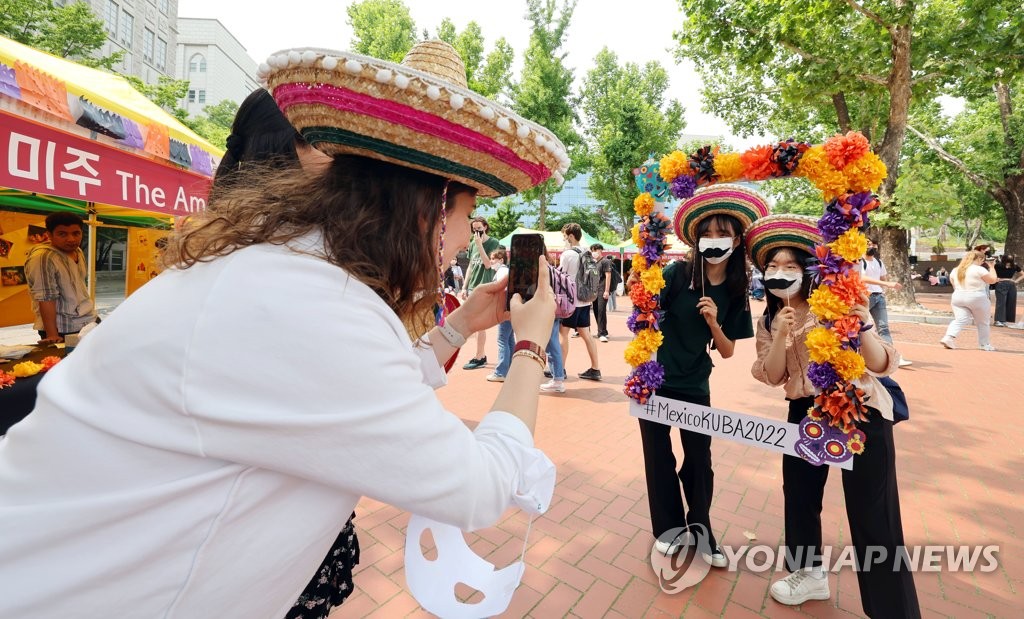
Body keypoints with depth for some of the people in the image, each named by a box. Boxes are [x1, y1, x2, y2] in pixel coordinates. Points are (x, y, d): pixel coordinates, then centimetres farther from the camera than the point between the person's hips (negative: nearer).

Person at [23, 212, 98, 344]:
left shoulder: (78, 251, 5)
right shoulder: (43, 258, -19)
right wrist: (52, 335, -25)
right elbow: (46, 299, -23)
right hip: (63, 330, -7)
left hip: (90, 321, 7)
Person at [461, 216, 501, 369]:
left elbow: (488, 264, -14)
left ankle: (479, 358, 3)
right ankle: (482, 355, 19)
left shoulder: (494, 243, -4)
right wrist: (464, 287, 13)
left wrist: (480, 244, -14)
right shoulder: (472, 244, 13)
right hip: (472, 288, 6)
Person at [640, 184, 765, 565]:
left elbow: (727, 351, 0)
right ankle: (669, 527, 30)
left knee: (700, 461, 10)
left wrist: (713, 322, -17)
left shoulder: (735, 293, -1)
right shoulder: (677, 273, -12)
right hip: (655, 379, -2)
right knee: (659, 455, 9)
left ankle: (699, 532, 33)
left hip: (695, 386, 3)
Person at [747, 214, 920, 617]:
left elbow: (882, 365, -14)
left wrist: (862, 326, -32)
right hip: (805, 412, 6)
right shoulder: (768, 320, 3)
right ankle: (809, 573, 41)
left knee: (873, 518, -4)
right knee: (798, 494, 17)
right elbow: (772, 377, -6)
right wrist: (781, 336, -22)